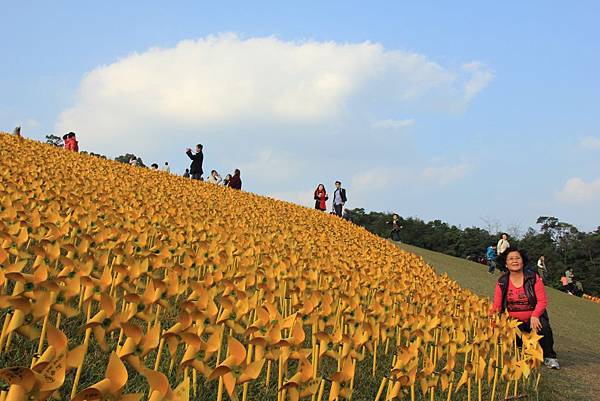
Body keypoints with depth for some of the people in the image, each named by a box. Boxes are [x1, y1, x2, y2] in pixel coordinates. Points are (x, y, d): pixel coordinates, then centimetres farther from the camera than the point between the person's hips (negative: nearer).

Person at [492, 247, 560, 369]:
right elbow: (497, 306, 1)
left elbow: (542, 301, -9)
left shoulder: (533, 278, -4)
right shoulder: (502, 282, 2)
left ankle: (549, 357, -9)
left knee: (544, 327, -32)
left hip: (533, 319, -1)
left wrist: (535, 316, -26)